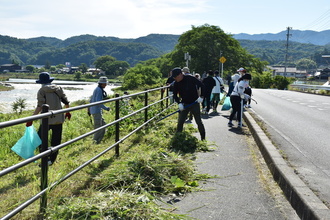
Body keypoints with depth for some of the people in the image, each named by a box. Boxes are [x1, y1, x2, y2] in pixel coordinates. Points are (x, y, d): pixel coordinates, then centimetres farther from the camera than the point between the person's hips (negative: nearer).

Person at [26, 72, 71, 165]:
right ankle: (52, 159, 19)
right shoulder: (58, 88, 5)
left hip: (47, 120, -4)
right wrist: (67, 112, 24)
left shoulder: (41, 91, -7)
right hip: (59, 119, 4)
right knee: (56, 140, 12)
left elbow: (40, 106, -16)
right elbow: (66, 102, 7)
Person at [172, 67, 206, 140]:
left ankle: (203, 138, 12)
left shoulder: (190, 79, -15)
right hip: (184, 104, 3)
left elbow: (201, 85, -8)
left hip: (194, 103, -3)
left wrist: (201, 97, -13)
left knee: (199, 121, 0)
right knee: (180, 122, 1)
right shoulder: (176, 84, -4)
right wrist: (179, 103, -12)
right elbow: (175, 95, 4)